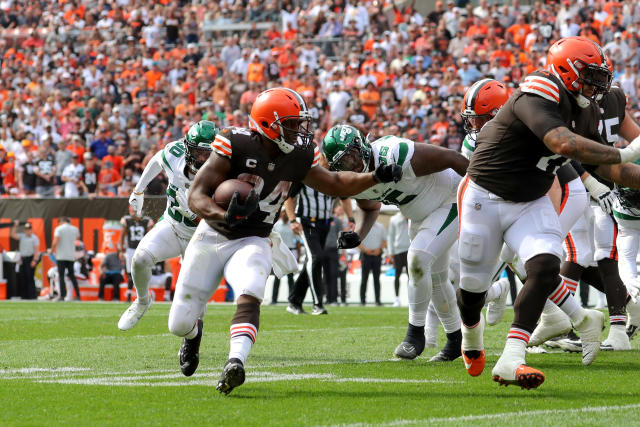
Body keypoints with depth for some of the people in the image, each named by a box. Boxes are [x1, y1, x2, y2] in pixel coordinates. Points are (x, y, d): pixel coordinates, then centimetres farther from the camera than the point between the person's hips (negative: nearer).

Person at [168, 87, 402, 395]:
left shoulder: (298, 157, -4)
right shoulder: (235, 145, -19)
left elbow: (336, 185, 12)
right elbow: (196, 196, -19)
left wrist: (376, 177, -4)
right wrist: (224, 216, -39)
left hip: (252, 243, 2)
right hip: (212, 236, -2)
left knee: (249, 296, -33)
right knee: (179, 324, 2)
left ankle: (235, 363, -48)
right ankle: (194, 331, 39)